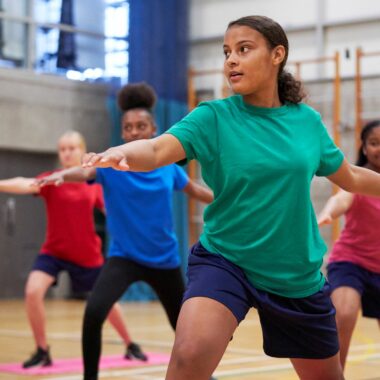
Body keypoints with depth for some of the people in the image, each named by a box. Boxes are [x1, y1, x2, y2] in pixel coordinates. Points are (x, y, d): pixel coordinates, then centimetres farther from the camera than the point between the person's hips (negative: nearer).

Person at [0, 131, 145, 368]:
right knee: (33, 292, -24)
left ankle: (131, 346, 38)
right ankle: (42, 352, -6)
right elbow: (27, 184, -32)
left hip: (88, 255, 2)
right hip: (54, 251, -2)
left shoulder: (93, 183, -1)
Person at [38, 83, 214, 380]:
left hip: (163, 258, 2)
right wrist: (63, 174, -53)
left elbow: (197, 191, 15)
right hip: (124, 256, -2)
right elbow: (86, 171, -32)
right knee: (94, 312, -25)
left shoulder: (168, 165, -2)